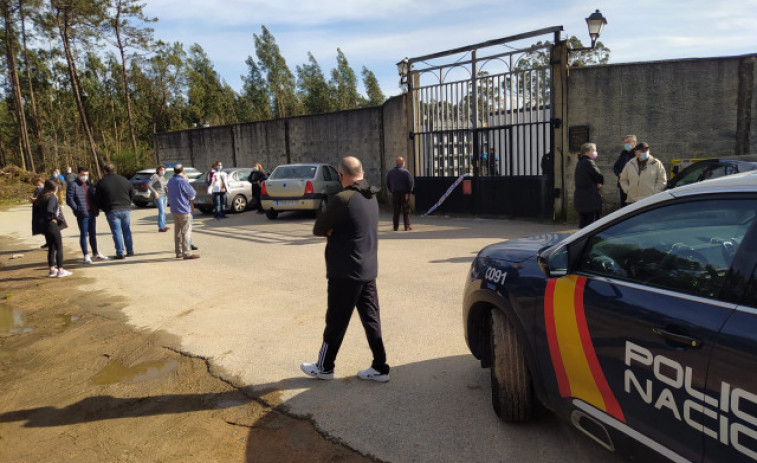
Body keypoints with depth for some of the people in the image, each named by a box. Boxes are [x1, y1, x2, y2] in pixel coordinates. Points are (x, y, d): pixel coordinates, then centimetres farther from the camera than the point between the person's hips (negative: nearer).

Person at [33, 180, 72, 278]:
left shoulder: (41, 198, 12)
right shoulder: (52, 197, -14)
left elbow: (37, 211, 9)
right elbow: (49, 211, -25)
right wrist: (54, 218, -11)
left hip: (44, 226, 8)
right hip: (52, 225, -8)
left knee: (51, 248, 14)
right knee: (59, 247, -2)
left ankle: (52, 270, 19)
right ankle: (60, 270, -2)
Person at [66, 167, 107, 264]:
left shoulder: (89, 184, 15)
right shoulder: (73, 185, -6)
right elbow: (69, 200, -11)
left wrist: (96, 209, 10)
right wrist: (77, 209, -16)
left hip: (92, 213, 6)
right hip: (82, 215, -6)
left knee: (93, 234, 15)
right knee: (84, 234, 0)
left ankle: (96, 253, 26)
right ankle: (86, 256, 7)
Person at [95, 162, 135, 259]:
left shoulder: (102, 182, -2)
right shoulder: (125, 180, 7)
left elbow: (97, 199, 1)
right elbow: (132, 194, 12)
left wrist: (104, 209, 15)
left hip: (112, 211, -3)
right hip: (125, 209, 3)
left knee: (116, 232, 0)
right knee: (127, 231, 12)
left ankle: (120, 253, -1)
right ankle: (130, 251, 15)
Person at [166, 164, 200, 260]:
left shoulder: (170, 181, 9)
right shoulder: (182, 181, -17)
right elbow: (192, 194, -12)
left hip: (174, 210, 8)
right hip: (183, 210, -8)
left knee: (177, 232, 14)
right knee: (186, 232, -5)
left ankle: (178, 252, 20)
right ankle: (187, 253, -5)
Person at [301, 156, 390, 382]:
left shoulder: (343, 199, -20)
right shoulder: (371, 198, 8)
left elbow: (318, 229, -11)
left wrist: (329, 229, 6)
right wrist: (334, 230, -2)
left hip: (346, 273, -8)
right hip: (368, 271, 8)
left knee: (336, 322, 7)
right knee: (371, 319, 13)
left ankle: (324, 367, 24)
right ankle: (379, 368, 19)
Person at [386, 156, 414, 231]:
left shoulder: (390, 172, 7)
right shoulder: (406, 172, -8)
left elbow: (388, 184, 10)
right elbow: (410, 183, -11)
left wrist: (391, 191, 14)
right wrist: (409, 191, 1)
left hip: (394, 194, 4)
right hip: (404, 193, -4)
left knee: (396, 211, 8)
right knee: (406, 210, 2)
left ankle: (396, 226, 7)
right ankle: (407, 226, 2)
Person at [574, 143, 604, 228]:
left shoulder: (579, 163, 15)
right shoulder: (588, 162, -14)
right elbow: (600, 177, -16)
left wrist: (598, 182, 1)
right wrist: (599, 182, 4)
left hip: (579, 198, 9)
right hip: (591, 200, -9)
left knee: (582, 224, 12)